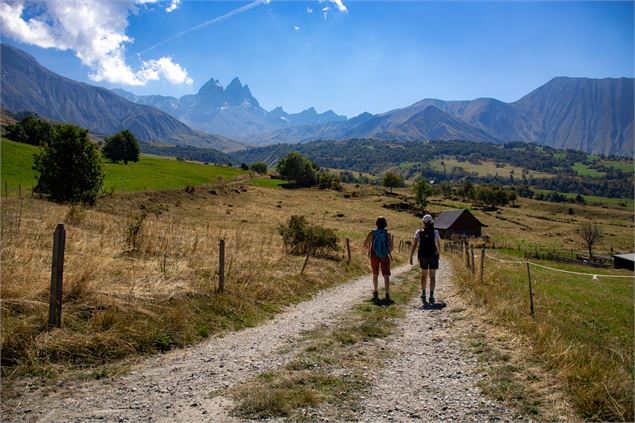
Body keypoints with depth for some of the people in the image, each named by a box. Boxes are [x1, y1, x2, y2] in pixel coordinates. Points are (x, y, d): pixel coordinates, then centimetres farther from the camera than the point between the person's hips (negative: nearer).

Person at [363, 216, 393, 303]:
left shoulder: (372, 233, -7)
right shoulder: (388, 234, -6)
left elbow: (365, 245, -5)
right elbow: (391, 247, -4)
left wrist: (369, 249, 16)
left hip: (375, 256, 1)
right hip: (385, 257, -1)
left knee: (375, 274, 18)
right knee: (386, 275, 2)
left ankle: (375, 292, 26)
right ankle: (387, 295, -8)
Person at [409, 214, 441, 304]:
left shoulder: (418, 232, -6)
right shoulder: (435, 232, -6)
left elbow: (415, 245, -11)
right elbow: (438, 245, 2)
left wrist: (411, 256, -8)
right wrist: (438, 254, 20)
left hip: (423, 257, 2)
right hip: (433, 256, -1)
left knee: (424, 275, 19)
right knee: (432, 277, 3)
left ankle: (423, 294, 23)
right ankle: (431, 296, -6)